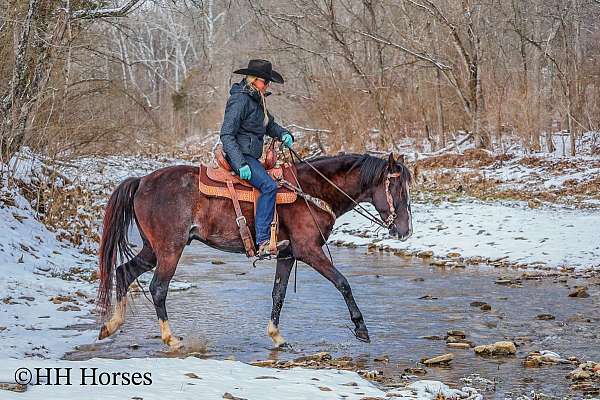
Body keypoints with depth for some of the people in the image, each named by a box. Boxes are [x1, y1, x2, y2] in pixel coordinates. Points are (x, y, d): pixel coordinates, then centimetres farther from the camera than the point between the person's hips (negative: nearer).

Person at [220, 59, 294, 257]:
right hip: (240, 154, -11)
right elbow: (226, 134, -19)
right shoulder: (240, 100, -14)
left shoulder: (257, 100, 16)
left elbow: (270, 124, 28)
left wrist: (283, 134, 4)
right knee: (269, 186, -26)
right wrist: (240, 164, -26)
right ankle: (263, 242, -30)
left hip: (251, 155, 11)